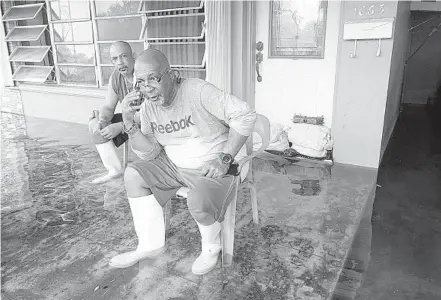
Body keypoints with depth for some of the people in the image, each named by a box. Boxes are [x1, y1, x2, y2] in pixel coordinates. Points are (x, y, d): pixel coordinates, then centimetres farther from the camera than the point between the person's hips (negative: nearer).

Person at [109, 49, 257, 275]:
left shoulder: (197, 91, -21)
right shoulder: (148, 107, 0)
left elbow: (245, 115, -23)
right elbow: (149, 154, -1)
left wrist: (225, 159, -25)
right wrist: (129, 123, -16)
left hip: (213, 167, -6)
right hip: (175, 166, 7)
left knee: (199, 203, -32)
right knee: (134, 174, -5)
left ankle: (211, 247, 5)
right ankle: (150, 244, 5)